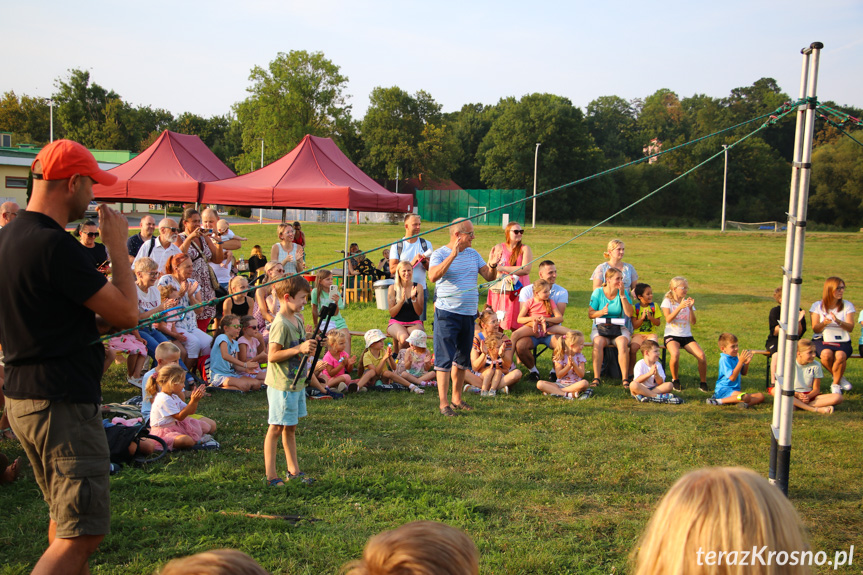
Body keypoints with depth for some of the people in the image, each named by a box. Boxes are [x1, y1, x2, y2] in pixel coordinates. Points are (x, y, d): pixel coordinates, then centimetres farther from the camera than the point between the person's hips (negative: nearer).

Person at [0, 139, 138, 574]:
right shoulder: (55, 245, -21)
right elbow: (126, 314, -17)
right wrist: (118, 247, -6)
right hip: (62, 403, -10)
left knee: (64, 514, 24)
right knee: (83, 532, -8)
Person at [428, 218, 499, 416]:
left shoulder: (473, 254, 12)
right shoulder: (440, 254, -7)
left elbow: (489, 277, 11)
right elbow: (433, 276, -25)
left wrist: (493, 265, -12)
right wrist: (452, 255, -31)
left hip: (469, 313, 7)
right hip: (447, 313, -6)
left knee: (462, 359, 14)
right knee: (444, 359, -7)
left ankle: (456, 398, 25)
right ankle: (443, 402, -3)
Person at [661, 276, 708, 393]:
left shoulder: (688, 302, 12)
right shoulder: (668, 301, 2)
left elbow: (693, 322, 3)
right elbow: (668, 319, -13)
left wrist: (691, 308, -11)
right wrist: (680, 307, -22)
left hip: (687, 336, 4)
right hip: (671, 335, -3)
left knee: (701, 355, -21)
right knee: (675, 354, -34)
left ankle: (703, 383, -3)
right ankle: (675, 380, -9)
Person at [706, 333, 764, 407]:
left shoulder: (735, 358, 12)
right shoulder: (724, 359, -15)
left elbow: (743, 373, 23)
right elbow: (732, 377, -23)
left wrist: (747, 363, 3)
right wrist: (741, 362, -24)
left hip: (736, 390, 9)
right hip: (724, 389, -9)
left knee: (761, 396, 0)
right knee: (746, 397, -34)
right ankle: (719, 401, -24)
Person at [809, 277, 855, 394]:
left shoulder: (847, 305, 6)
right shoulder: (818, 306, 3)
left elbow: (850, 328, -4)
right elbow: (815, 329, -2)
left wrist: (839, 322, -25)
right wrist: (824, 323, -24)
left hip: (842, 340, 0)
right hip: (822, 340, 0)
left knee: (840, 355, -34)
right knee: (826, 354, -35)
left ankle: (836, 384, -8)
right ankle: (840, 378, -4)